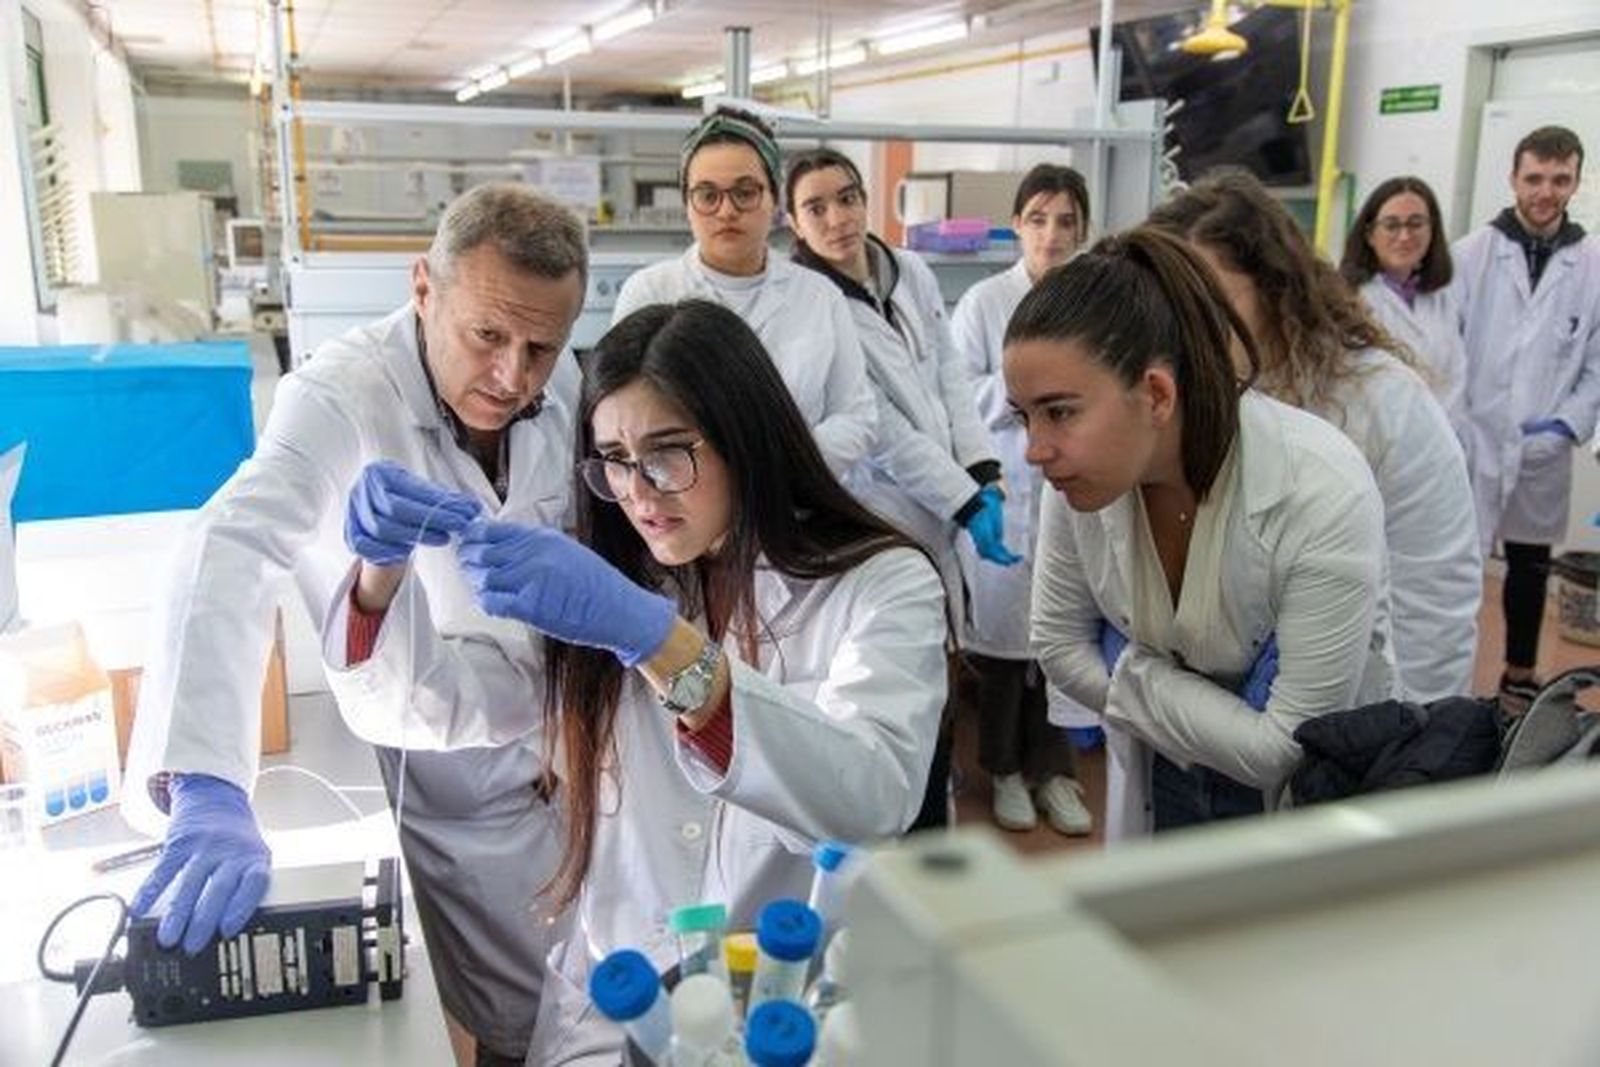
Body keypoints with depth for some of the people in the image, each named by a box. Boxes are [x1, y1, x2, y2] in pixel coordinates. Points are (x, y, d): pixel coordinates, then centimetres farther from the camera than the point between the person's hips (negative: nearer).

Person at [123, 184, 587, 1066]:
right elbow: (230, 554, -39)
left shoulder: (561, 385, -8)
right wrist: (204, 795, -52)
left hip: (576, 755, 5)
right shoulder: (342, 397, -24)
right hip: (452, 787, -5)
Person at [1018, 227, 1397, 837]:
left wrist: (1135, 682, -21)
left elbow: (1295, 748, -27)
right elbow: (1058, 644, -6)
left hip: (1307, 804, -3)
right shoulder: (1084, 476, -20)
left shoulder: (1323, 494, -33)